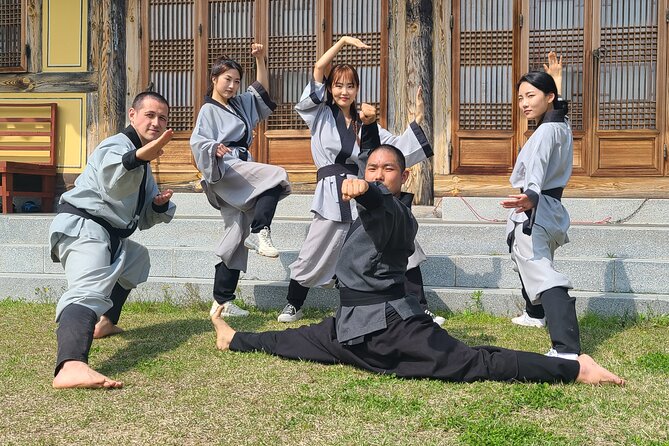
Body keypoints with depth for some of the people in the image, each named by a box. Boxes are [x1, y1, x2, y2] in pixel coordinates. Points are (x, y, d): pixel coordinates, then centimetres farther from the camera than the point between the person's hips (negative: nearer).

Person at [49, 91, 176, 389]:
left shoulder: (143, 164, 22)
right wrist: (138, 156, -53)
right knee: (89, 292, -34)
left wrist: (160, 205, 0)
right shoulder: (117, 145, -7)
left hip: (109, 235, 10)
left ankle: (104, 322, 37)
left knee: (137, 259, 34)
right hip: (82, 227, -10)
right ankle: (70, 367, -58)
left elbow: (145, 219, 23)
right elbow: (113, 182, -33)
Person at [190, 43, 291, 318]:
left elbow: (262, 89, 26)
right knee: (276, 175, -27)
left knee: (236, 237, 3)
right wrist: (215, 148, -31)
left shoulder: (240, 105, 24)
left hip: (241, 171, 8)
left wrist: (260, 59, 15)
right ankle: (260, 233, -24)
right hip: (224, 171, -8)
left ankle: (222, 301, 7)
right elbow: (197, 141, -11)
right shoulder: (209, 110, 1)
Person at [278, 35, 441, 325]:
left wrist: (417, 121, 2)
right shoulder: (319, 116, 5)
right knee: (312, 256, 2)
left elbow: (397, 147, 11)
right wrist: (343, 41, -4)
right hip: (334, 194, -3)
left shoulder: (365, 124, 15)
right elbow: (318, 68, -4)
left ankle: (420, 310, 9)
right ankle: (293, 306, 27)